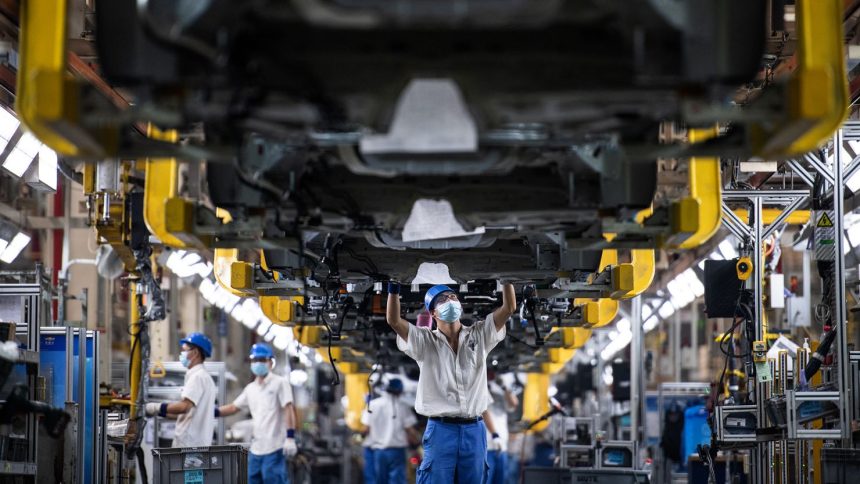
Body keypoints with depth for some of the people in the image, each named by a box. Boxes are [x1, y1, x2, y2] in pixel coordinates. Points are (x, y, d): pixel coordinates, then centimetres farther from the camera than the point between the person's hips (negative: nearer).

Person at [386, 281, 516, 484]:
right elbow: (394, 320, -10)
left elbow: (509, 308, 1)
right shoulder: (425, 341, 3)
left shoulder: (479, 335, 9)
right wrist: (394, 286, -17)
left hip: (474, 430, 2)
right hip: (440, 430, -2)